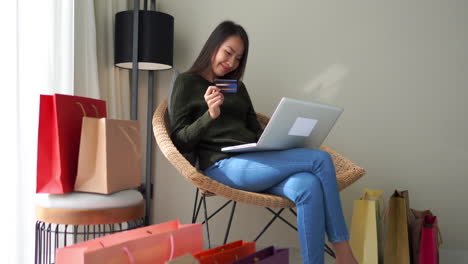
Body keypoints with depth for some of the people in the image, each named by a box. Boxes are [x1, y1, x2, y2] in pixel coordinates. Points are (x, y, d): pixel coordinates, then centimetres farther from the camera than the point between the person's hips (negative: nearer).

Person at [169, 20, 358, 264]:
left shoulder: (238, 87, 25)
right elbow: (179, 141, 1)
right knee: (320, 159, -22)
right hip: (223, 166, -6)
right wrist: (210, 115, -15)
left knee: (307, 186, -31)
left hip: (254, 160, 6)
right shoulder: (187, 82, 8)